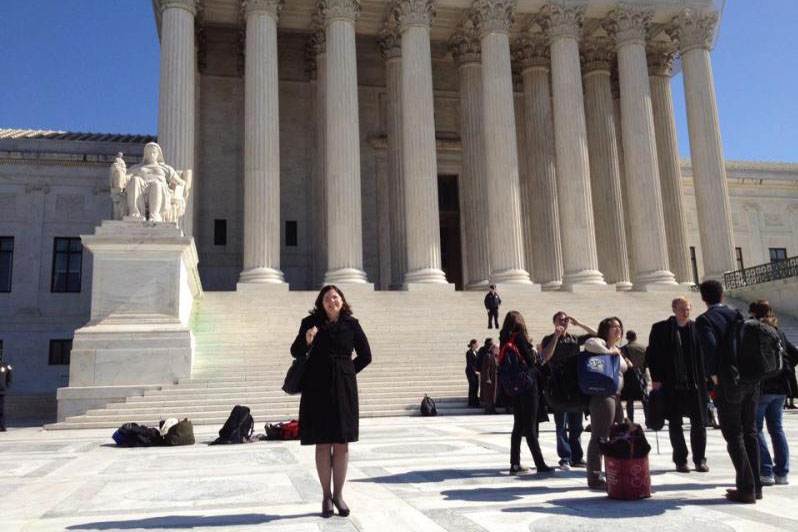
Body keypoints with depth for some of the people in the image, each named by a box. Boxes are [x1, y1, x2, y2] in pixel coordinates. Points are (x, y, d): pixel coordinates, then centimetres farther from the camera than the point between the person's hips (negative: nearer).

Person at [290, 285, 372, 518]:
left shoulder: (351, 324, 1)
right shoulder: (311, 322, 1)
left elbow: (365, 355, 9)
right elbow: (295, 352, 4)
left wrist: (347, 373, 3)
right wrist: (306, 341, -16)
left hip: (343, 388, 0)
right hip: (317, 388, 0)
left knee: (341, 443, 4)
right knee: (322, 443, 4)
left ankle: (338, 494, 15)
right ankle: (326, 496, 14)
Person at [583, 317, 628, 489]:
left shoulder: (617, 350, 22)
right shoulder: (601, 343, -8)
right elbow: (589, 343, -30)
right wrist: (608, 352, -19)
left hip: (615, 395, 11)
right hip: (602, 394, -10)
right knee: (599, 437, -9)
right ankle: (594, 478, -6)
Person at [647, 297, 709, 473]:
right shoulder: (660, 328, 1)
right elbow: (652, 354, 1)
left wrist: (706, 379, 2)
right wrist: (656, 378, -5)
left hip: (695, 384, 1)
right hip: (672, 386, -1)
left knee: (699, 423, 5)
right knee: (675, 425, 6)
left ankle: (699, 459, 19)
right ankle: (680, 460, 18)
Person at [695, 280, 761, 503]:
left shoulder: (704, 320, -5)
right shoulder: (737, 316, 12)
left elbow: (710, 346, -21)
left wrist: (713, 375, -9)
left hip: (728, 383, -6)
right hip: (751, 381, 6)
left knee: (734, 436, 0)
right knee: (749, 433, 14)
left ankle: (746, 489, 0)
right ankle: (755, 485, 20)